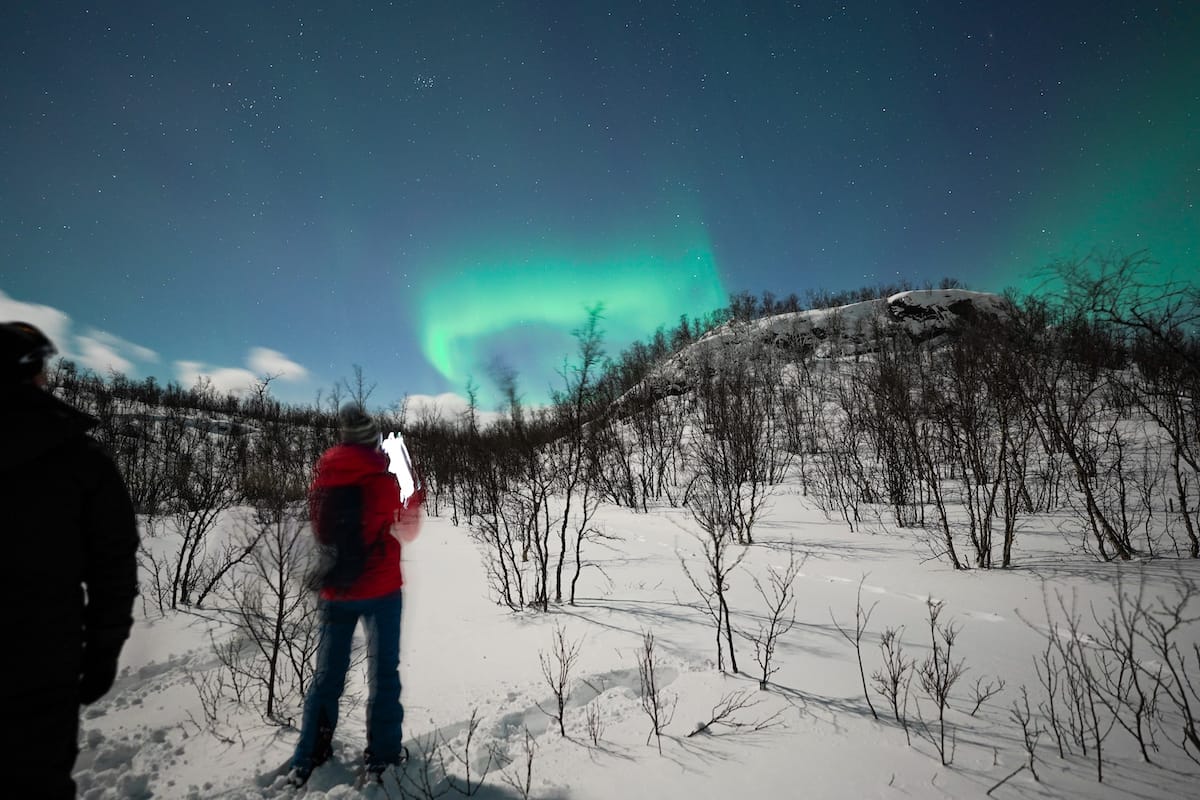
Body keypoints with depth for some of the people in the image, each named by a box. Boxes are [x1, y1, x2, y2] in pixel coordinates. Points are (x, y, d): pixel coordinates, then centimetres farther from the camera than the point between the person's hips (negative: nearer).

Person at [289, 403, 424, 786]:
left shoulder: (322, 481, -3)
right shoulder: (383, 480, -15)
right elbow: (405, 531, -2)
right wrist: (415, 501, 12)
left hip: (334, 591, 4)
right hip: (380, 589, -4)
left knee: (327, 673, 17)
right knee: (383, 671, 9)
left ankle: (308, 758, 22)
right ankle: (381, 755, 15)